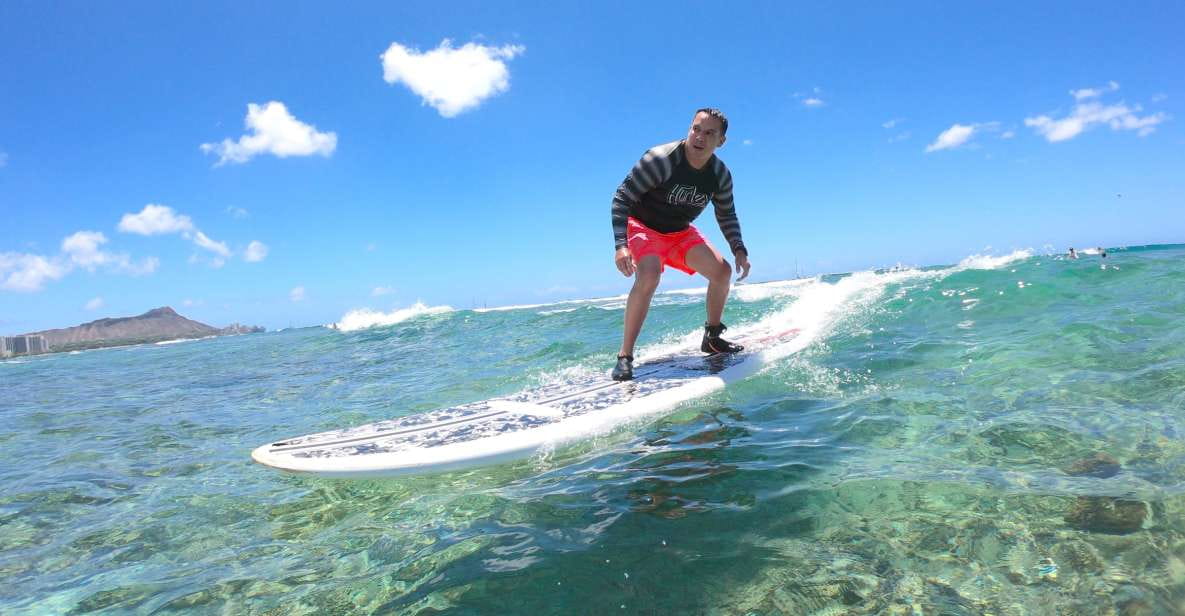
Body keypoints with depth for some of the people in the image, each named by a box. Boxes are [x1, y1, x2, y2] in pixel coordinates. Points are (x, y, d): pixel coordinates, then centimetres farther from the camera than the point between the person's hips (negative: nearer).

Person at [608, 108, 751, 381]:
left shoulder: (720, 175, -8)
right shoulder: (661, 159, -27)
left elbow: (727, 216, 8)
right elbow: (622, 197, -26)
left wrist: (739, 250, -7)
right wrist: (620, 245, -37)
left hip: (681, 232, 6)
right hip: (643, 227, -6)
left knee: (722, 271, -5)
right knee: (649, 276, -33)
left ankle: (712, 338, 16)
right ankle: (625, 356, -26)